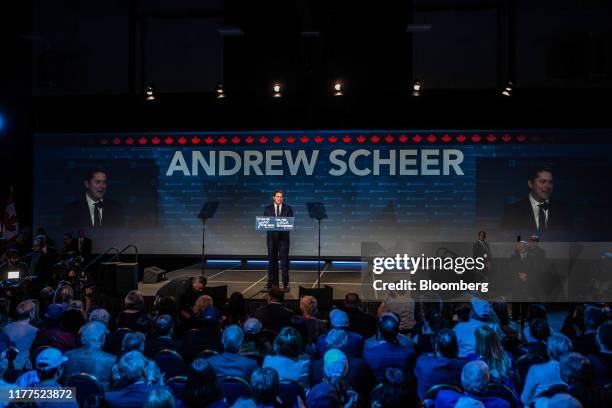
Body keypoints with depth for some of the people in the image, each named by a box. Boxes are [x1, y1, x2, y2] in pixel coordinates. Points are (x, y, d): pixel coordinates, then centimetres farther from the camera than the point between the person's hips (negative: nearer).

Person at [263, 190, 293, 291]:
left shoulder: (288, 208, 7)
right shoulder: (268, 209, 10)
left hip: (283, 237, -1)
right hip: (272, 237, 2)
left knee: (284, 260, -3)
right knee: (272, 260, 6)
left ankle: (285, 284, 1)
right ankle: (272, 283, 12)